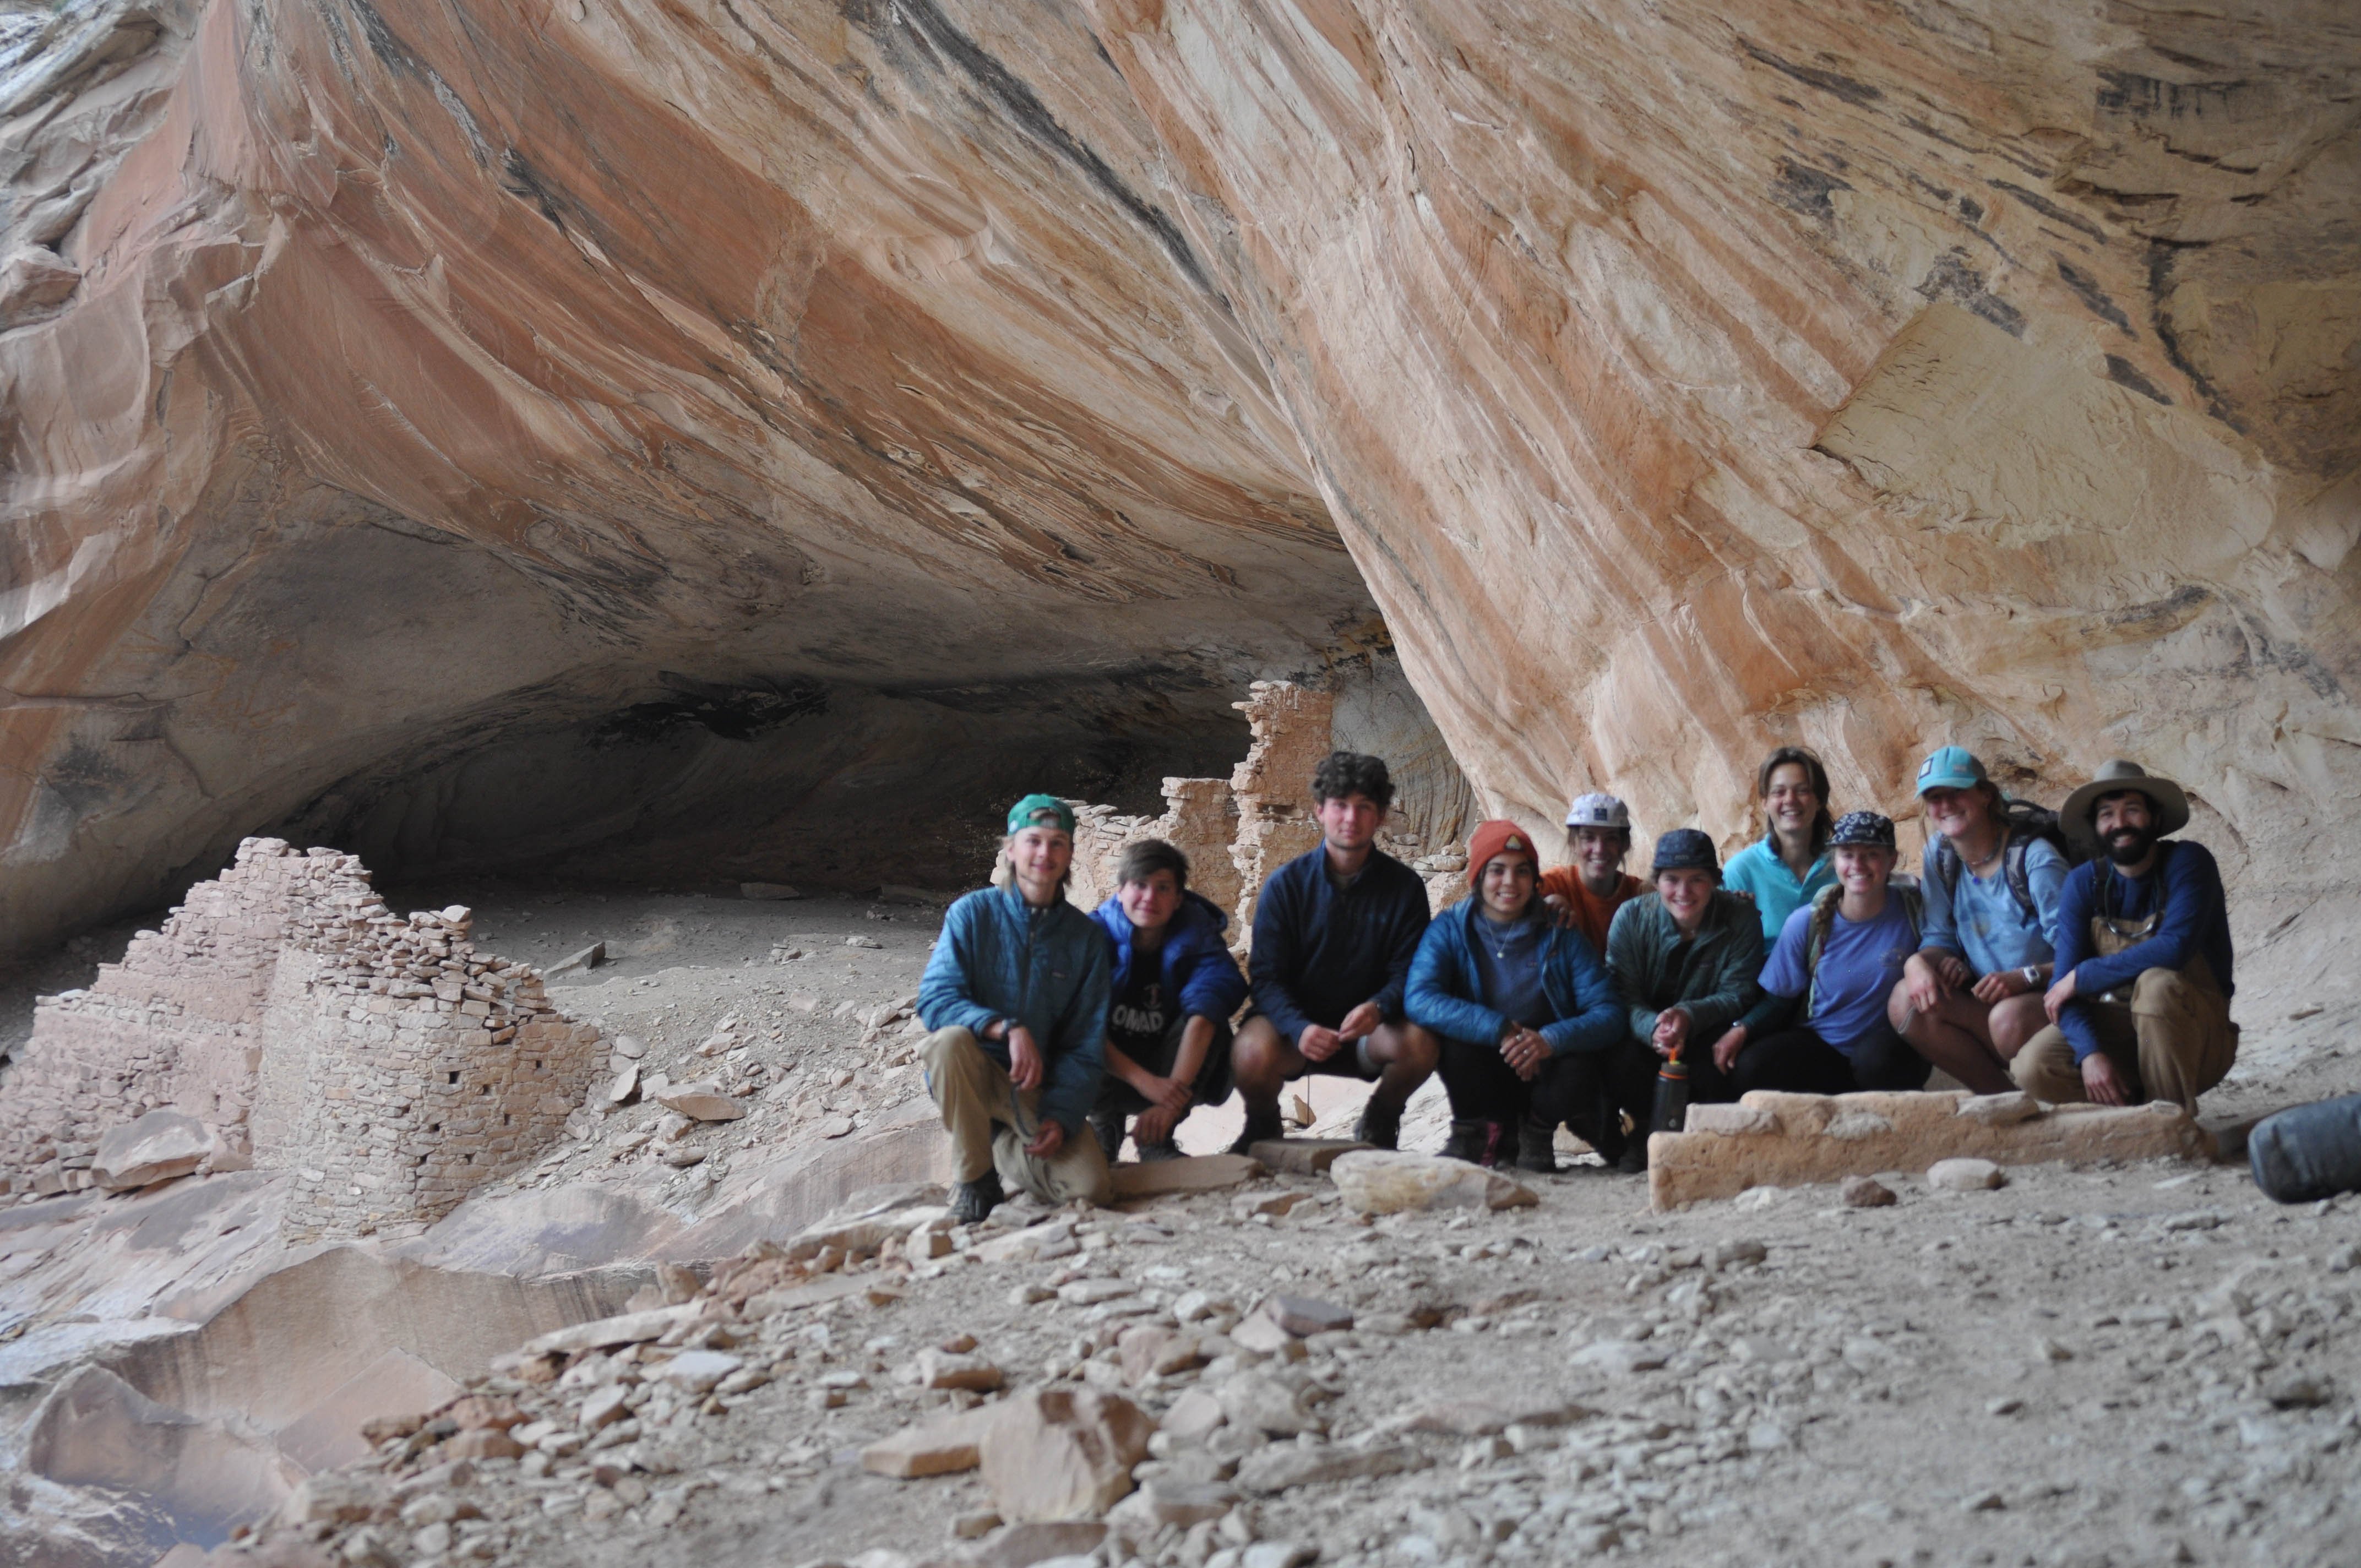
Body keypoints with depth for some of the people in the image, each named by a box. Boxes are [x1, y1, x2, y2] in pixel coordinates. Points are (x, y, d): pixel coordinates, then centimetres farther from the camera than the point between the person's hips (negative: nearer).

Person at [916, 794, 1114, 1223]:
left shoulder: (1086, 937, 1)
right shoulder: (973, 913, -5)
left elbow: (1085, 1045, 0)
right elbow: (934, 1000, -16)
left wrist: (1061, 1116, -15)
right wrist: (1007, 1028, -32)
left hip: (1039, 1089, 2)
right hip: (973, 1077, -2)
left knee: (1089, 1187, -20)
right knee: (951, 1039, -36)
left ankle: (1004, 1148, 15)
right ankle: (975, 1180, -17)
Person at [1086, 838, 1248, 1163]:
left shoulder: (1198, 935, -11)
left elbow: (1202, 1017, -28)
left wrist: (1175, 1089, -43)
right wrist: (1145, 1081, -37)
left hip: (1173, 1071, 1)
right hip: (1111, 1075, -1)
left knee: (1214, 1021, -27)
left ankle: (1158, 1141, -20)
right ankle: (1105, 1122, -2)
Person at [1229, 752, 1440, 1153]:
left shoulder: (1404, 887, -2)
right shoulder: (1286, 884, -6)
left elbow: (1408, 972, -6)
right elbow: (1266, 976, -10)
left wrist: (1378, 1008, -31)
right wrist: (1299, 1028, -31)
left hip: (1368, 1029, 1)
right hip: (1293, 1023, -1)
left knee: (1419, 1043, -32)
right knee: (1251, 1055, -34)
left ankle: (1379, 1123, 2)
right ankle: (1263, 1127, 4)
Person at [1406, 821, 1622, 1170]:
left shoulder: (1562, 935, -2)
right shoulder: (1451, 929, -5)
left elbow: (1608, 1015, -11)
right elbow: (1419, 1001, -22)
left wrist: (1551, 1040, -32)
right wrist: (1502, 1030, -32)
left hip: (1543, 1069, 1)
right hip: (1481, 1075, -1)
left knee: (1584, 1062, -30)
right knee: (1457, 1039, -32)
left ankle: (1537, 1131, 2)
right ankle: (1472, 1131, -3)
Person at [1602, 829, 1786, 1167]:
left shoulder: (1740, 919, -11)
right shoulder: (1631, 917, -11)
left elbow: (1738, 995, -13)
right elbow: (1623, 996, -15)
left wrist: (1690, 1015, -34)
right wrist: (1653, 1028, -38)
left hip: (1706, 1033, 0)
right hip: (1643, 1032, 0)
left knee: (1715, 1059, -33)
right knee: (1624, 1060, -32)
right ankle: (1645, 1131, -3)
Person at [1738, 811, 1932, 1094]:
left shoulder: (1914, 910, -9)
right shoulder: (1805, 923, -5)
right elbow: (1777, 996, 0)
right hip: (1822, 1043, 2)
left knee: (1877, 1059, -39)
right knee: (1747, 1068, -25)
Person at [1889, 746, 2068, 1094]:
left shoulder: (2034, 857, -13)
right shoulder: (1940, 857, 7)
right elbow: (1940, 938, 8)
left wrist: (2026, 977, -33)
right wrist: (1918, 962, -16)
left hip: (2047, 1000, -6)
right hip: (1983, 999, 6)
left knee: (2009, 1018, -38)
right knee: (1905, 1002, -19)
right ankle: (2003, 1096, -9)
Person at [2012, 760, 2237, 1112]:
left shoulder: (2187, 862, -10)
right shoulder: (2083, 884, -1)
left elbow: (2175, 947, -27)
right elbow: (2064, 985, -9)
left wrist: (2083, 976, -18)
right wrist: (2090, 1053, -28)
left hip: (2194, 1036, -3)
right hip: (2114, 1030, 3)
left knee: (2157, 984, -36)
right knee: (2033, 1067, -25)